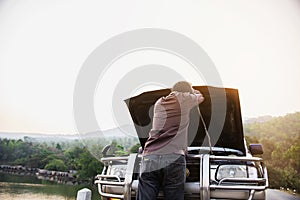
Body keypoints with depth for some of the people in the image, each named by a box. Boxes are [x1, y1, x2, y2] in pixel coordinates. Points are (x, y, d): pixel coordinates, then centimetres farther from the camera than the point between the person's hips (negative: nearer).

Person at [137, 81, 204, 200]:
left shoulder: (159, 103, 21)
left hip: (150, 159, 4)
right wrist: (193, 91, 54)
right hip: (174, 159, -3)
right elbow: (200, 97, 33)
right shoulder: (185, 99, 11)